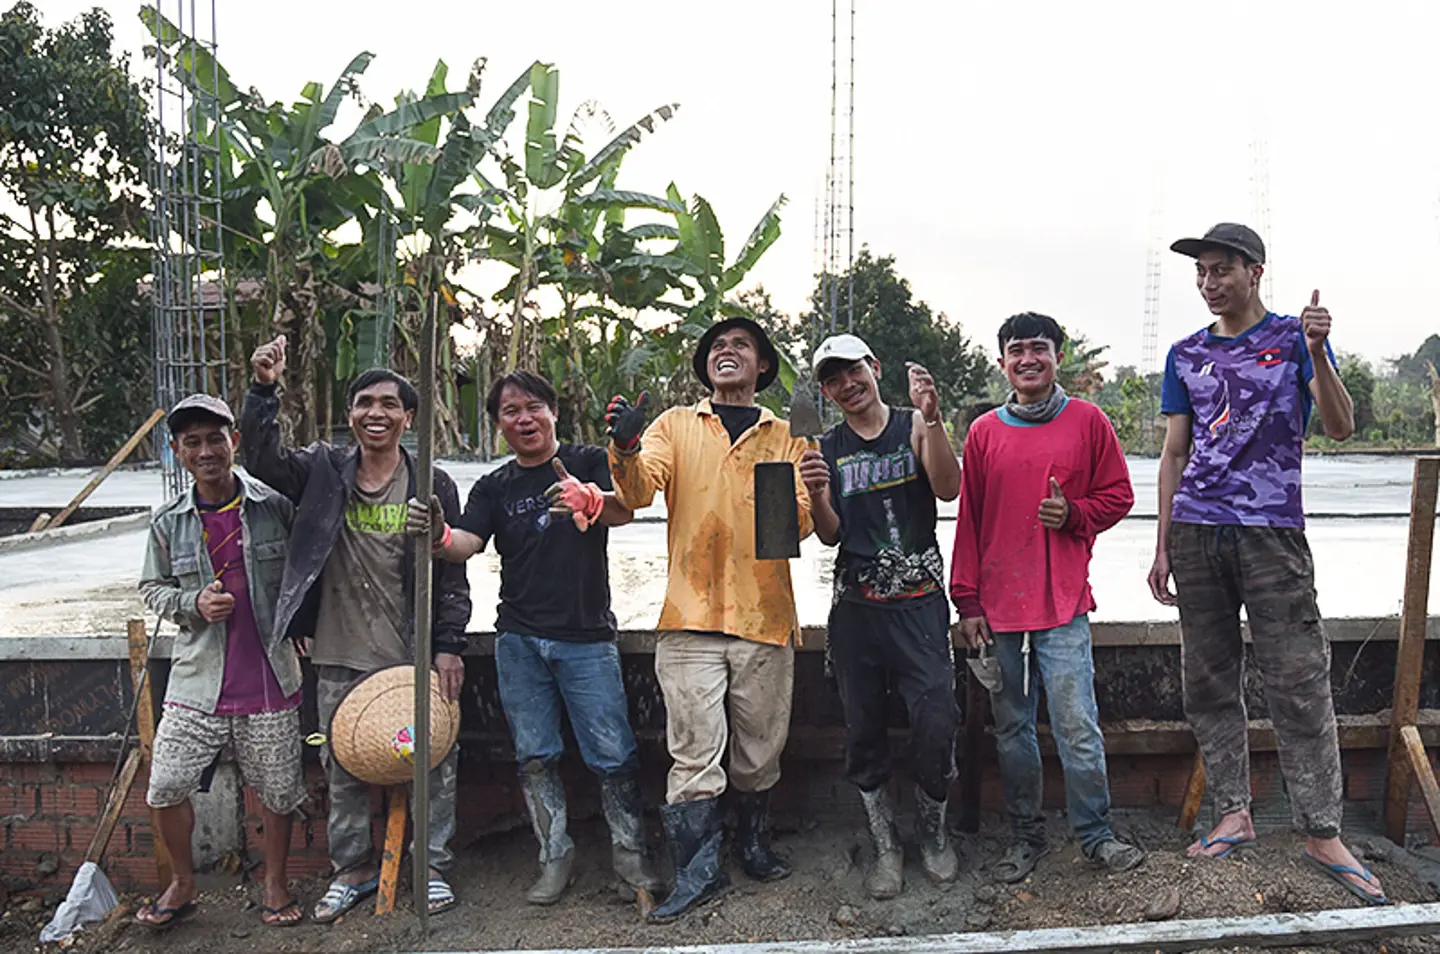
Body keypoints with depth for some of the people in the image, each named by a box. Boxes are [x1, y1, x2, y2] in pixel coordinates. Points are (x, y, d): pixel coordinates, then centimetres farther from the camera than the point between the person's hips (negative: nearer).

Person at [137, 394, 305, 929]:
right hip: (198, 679, 2)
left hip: (268, 676, -1)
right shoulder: (168, 524, 1)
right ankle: (183, 885, 28)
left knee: (277, 790, 8)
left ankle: (275, 883, 31)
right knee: (166, 788, 3)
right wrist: (194, 603, -7)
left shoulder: (275, 508, -4)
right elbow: (151, 589, 11)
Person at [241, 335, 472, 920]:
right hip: (340, 657, 2)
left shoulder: (433, 485, -2)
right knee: (342, 769, 14)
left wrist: (449, 646, -8)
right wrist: (264, 391, -19)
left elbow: (451, 573, -3)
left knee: (433, 763, 7)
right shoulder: (323, 471, 5)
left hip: (414, 656, -2)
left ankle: (434, 867, 25)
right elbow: (262, 459, -8)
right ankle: (353, 869, 33)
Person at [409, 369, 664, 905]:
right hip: (519, 641, 3)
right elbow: (467, 544, -4)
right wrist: (438, 535, -27)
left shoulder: (588, 463, 3)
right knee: (534, 756, 9)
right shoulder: (494, 487, 11)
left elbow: (624, 510, -16)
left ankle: (629, 852, 15)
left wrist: (589, 500, -38)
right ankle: (554, 856, 23)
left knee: (612, 754, -2)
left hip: (586, 638, -3)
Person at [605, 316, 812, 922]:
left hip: (765, 619, 2)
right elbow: (637, 492, -7)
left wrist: (788, 509, -20)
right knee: (696, 754, -2)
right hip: (692, 619, -2)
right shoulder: (675, 426, 10)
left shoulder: (785, 438, 13)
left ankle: (752, 842, 35)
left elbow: (803, 520, 3)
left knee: (760, 751, 13)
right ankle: (697, 872, 12)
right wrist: (625, 449, -27)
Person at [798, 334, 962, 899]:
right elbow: (830, 535, 5)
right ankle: (885, 845, 24)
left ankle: (932, 831, 20)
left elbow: (949, 488, -12)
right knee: (864, 730, 7)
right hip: (856, 606, 2)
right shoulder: (826, 449, 9)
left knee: (936, 724, -7)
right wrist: (816, 494, -15)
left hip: (920, 601, -2)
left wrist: (931, 418, -23)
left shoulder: (914, 427, 3)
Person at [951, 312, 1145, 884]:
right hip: (998, 608, 2)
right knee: (1012, 729, 9)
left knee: (1077, 727, -3)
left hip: (1063, 605, -2)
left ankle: (1095, 833, 15)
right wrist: (968, 602, 4)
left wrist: (1073, 514, -11)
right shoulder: (984, 432, 8)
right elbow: (968, 521, 8)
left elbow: (1118, 496, 9)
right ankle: (1026, 837, 22)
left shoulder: (1088, 421, 4)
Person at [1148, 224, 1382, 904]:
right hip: (1196, 534, 4)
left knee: (1298, 682, -4)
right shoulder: (1185, 356, 14)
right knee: (1209, 683, 6)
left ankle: (1322, 833, 5)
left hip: (1271, 532, -3)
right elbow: (1175, 454, 13)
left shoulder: (1293, 337, 6)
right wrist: (1162, 548, 8)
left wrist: (1316, 353, -21)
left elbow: (1340, 427, -4)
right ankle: (1233, 813, 17)